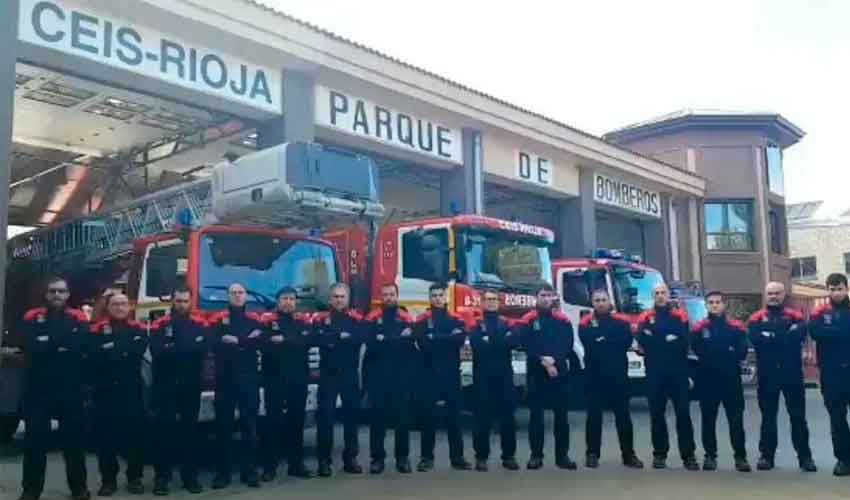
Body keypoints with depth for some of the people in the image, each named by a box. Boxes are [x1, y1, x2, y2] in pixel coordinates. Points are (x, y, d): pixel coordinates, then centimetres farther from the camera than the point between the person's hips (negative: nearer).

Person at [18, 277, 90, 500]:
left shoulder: (79, 318, 4)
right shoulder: (32, 318, 5)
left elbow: (83, 347, -13)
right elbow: (29, 347, -11)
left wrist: (48, 343, -15)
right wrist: (63, 345, -15)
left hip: (71, 388, 0)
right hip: (39, 387, 0)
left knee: (74, 436, 7)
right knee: (36, 437, 4)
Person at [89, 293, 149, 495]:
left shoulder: (139, 329, 8)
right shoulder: (98, 330, 6)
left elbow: (137, 352, -11)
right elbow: (95, 357, -7)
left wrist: (113, 352, -12)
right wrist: (125, 354, -10)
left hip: (132, 389, 0)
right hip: (104, 390, 0)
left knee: (134, 433, 2)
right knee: (105, 435, 3)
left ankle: (135, 478, 13)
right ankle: (108, 479, 14)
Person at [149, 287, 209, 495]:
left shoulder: (200, 324, 4)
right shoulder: (159, 325, 1)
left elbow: (203, 348, -12)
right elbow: (157, 351, -15)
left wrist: (173, 348, -16)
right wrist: (188, 348, -16)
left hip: (190, 385, 1)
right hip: (165, 385, -1)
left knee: (190, 429, 8)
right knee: (164, 429, 0)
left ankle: (190, 476, 17)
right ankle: (162, 477, 10)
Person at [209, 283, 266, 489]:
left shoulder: (255, 319, 8)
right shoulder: (218, 319, 3)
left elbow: (261, 341, -10)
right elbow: (214, 344, -14)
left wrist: (235, 341, -17)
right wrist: (246, 343, -15)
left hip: (249, 378, 1)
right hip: (225, 378, -1)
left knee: (249, 424, 6)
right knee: (223, 425, 3)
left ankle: (250, 471, 13)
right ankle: (222, 472, 12)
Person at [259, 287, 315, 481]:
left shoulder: (305, 320, 7)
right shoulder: (267, 319, 0)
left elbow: (309, 341, -11)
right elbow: (263, 343, -16)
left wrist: (284, 340, -17)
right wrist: (294, 343, -19)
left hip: (298, 376, 3)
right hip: (274, 377, -3)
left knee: (297, 419, 9)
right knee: (273, 419, 1)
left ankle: (296, 463, 19)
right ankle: (270, 466, 8)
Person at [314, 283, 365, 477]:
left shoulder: (357, 319, 4)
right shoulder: (321, 319, 3)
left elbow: (359, 338, -16)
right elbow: (319, 339, -16)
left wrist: (333, 339, -18)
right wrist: (342, 337, -19)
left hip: (350, 374, 1)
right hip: (328, 374, -1)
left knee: (351, 414, 7)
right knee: (325, 415, -2)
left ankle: (350, 458, 18)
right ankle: (324, 460, 6)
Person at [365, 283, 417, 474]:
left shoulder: (407, 318, 7)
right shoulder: (372, 318, 6)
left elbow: (409, 345, -5)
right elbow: (370, 343, -9)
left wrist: (384, 341, -12)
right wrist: (396, 341, -16)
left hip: (402, 376, 0)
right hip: (378, 375, 0)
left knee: (402, 415, 4)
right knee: (377, 416, 1)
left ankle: (402, 458, 14)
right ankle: (377, 458, 10)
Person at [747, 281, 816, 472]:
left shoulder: (795, 316, 3)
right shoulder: (756, 318, 4)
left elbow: (798, 336, -17)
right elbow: (756, 338, -15)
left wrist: (770, 336, -18)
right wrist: (783, 336, -19)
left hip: (792, 372, 0)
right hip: (767, 374, 1)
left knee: (798, 415, 5)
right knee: (768, 416, 8)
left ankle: (805, 457, 12)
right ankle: (766, 455, 16)